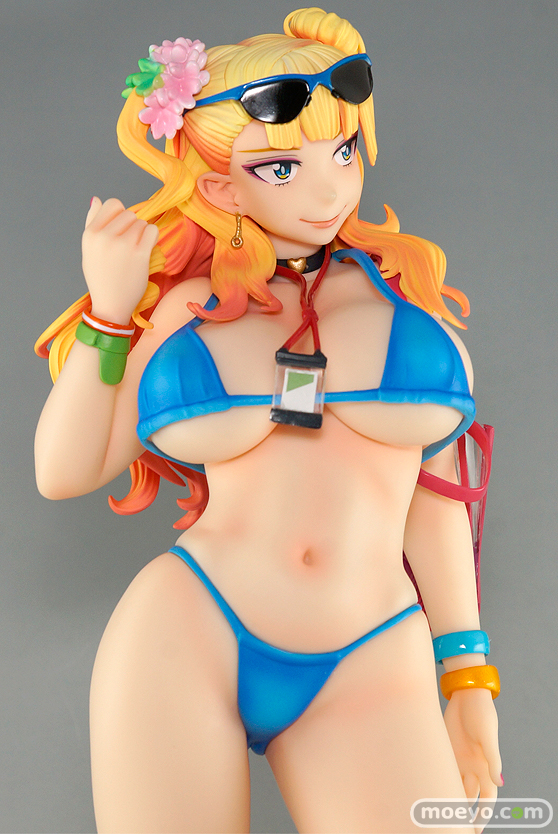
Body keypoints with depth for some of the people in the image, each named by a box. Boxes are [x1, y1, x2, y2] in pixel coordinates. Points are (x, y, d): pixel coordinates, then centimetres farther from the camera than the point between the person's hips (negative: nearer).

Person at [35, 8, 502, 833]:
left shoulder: (402, 286, 6)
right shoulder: (182, 307, 4)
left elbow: (433, 493, 9)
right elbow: (63, 473, 5)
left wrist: (467, 673, 9)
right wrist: (107, 311, -2)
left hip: (371, 669, 1)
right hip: (183, 638, 0)